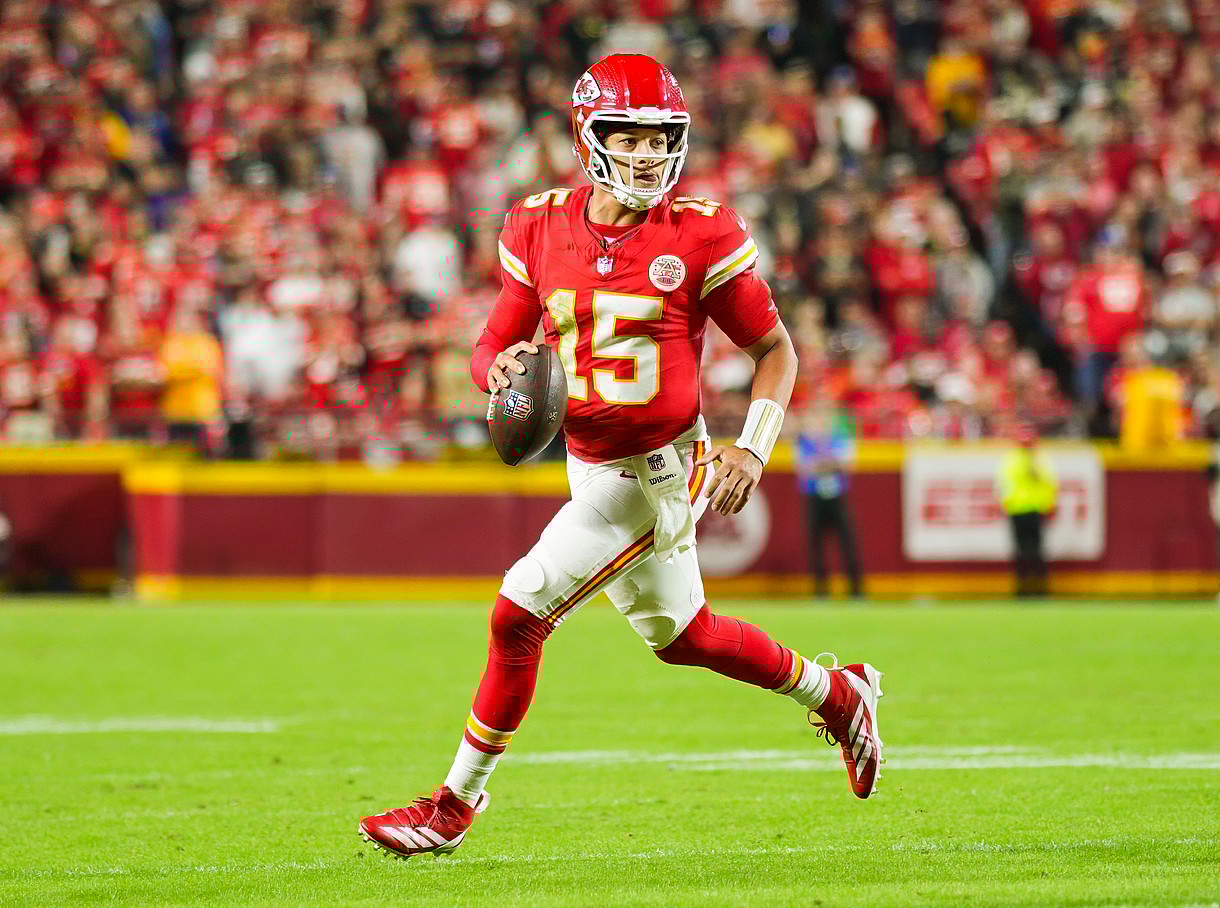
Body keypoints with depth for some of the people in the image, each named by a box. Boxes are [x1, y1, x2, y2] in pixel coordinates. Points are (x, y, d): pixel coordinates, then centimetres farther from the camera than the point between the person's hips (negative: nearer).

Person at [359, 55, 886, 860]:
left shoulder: (701, 237, -13)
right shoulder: (541, 228, -1)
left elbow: (775, 349, -3)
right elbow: (493, 349, 7)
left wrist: (753, 448, -16)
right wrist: (502, 368, -17)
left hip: (659, 473, -6)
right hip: (592, 466, 6)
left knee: (520, 612, -13)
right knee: (680, 635, 23)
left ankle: (456, 804, 0)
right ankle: (837, 694, 46)